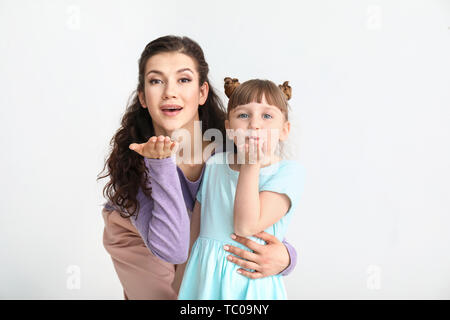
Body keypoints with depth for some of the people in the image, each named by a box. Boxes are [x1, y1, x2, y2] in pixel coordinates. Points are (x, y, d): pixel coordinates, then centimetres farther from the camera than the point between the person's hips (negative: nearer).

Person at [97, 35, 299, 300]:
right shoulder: (131, 158, -34)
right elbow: (172, 248, -40)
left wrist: (284, 256, -42)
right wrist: (160, 163, -48)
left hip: (198, 233, 3)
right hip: (138, 240, -3)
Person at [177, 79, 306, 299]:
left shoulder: (289, 171, -12)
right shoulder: (215, 164, 1)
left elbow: (246, 227, -21)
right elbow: (194, 227, 10)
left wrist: (250, 165, -21)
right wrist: (185, 280, 14)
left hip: (249, 283, -3)